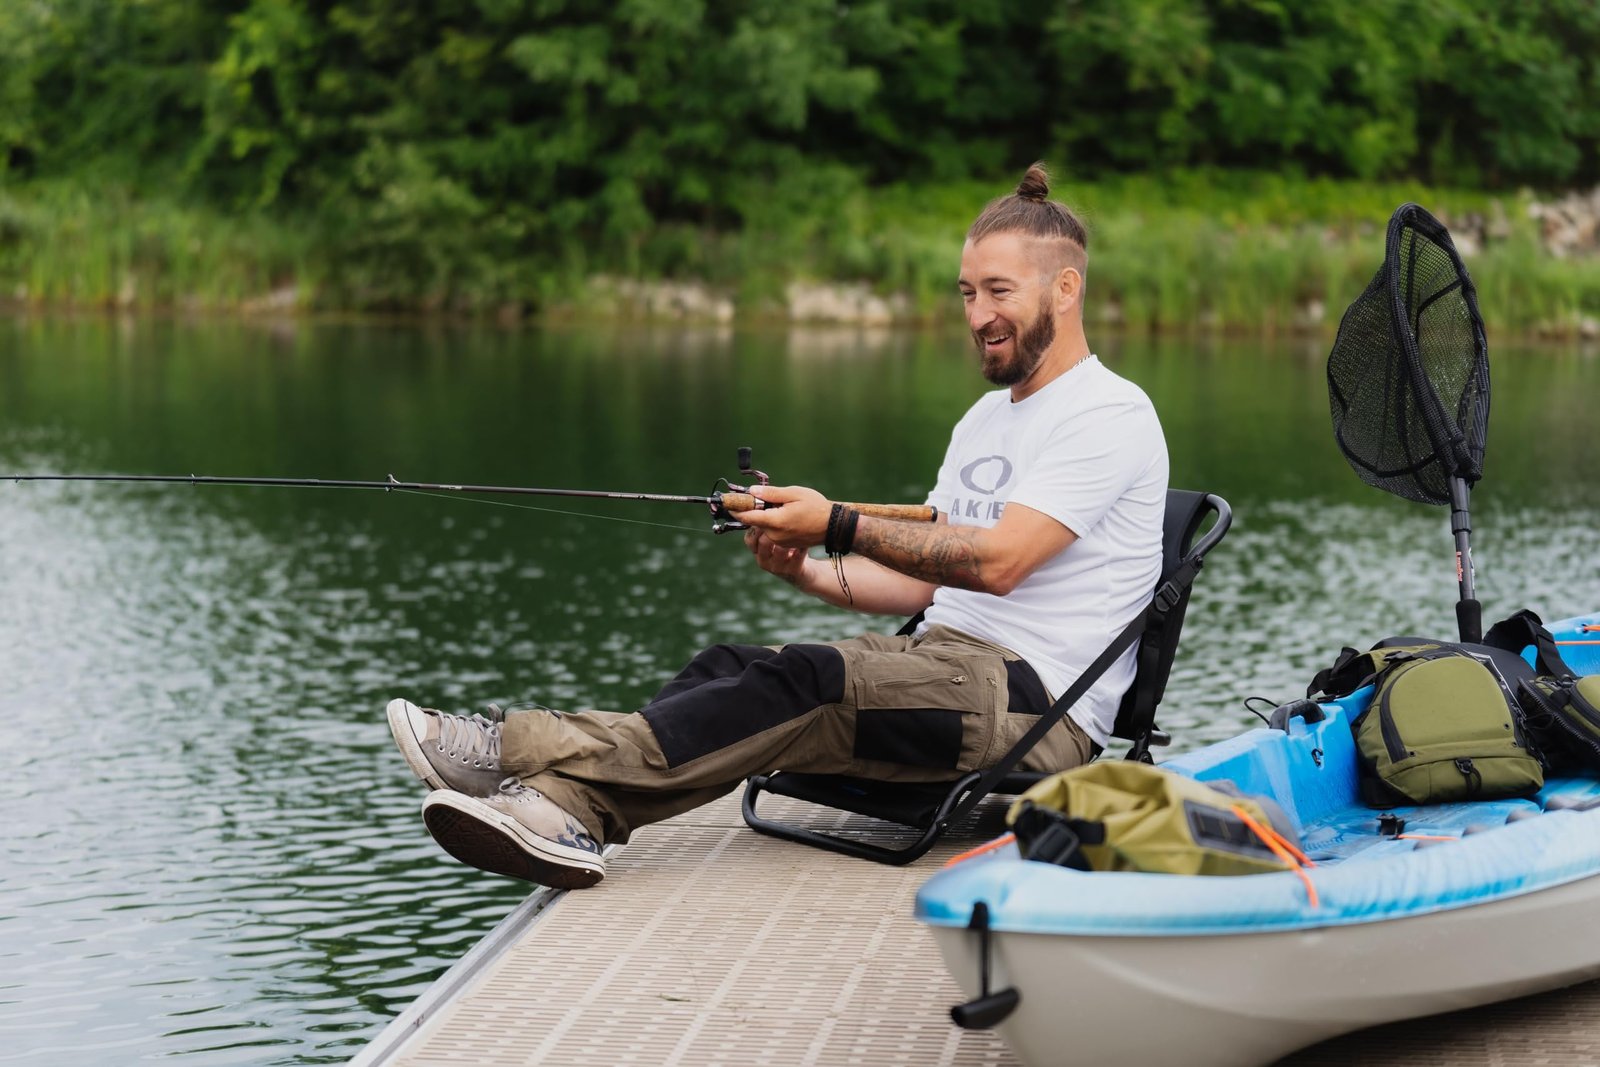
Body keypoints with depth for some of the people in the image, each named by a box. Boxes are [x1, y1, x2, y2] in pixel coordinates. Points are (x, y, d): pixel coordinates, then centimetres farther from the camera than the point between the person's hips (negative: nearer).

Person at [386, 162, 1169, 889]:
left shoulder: (1111, 414, -6)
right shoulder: (984, 420, 24)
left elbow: (999, 561, -18)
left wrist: (839, 526, -18)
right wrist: (811, 572, 2)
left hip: (1039, 706, -8)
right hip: (946, 662, 8)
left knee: (807, 683, -29)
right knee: (734, 666, -16)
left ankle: (529, 749, -37)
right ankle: (568, 809, -38)